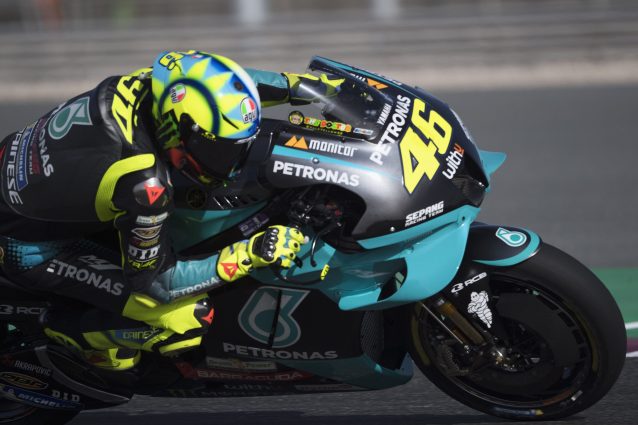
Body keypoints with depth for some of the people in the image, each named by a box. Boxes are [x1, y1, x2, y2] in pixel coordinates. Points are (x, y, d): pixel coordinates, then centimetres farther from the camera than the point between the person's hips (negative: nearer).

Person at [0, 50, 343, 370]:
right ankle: (61, 329, 2)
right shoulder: (144, 183, -35)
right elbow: (156, 282, -21)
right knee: (189, 319, -18)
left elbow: (220, 83, 8)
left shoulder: (148, 85, -15)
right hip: (30, 247, -8)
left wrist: (295, 84, 8)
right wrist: (252, 254, -22)